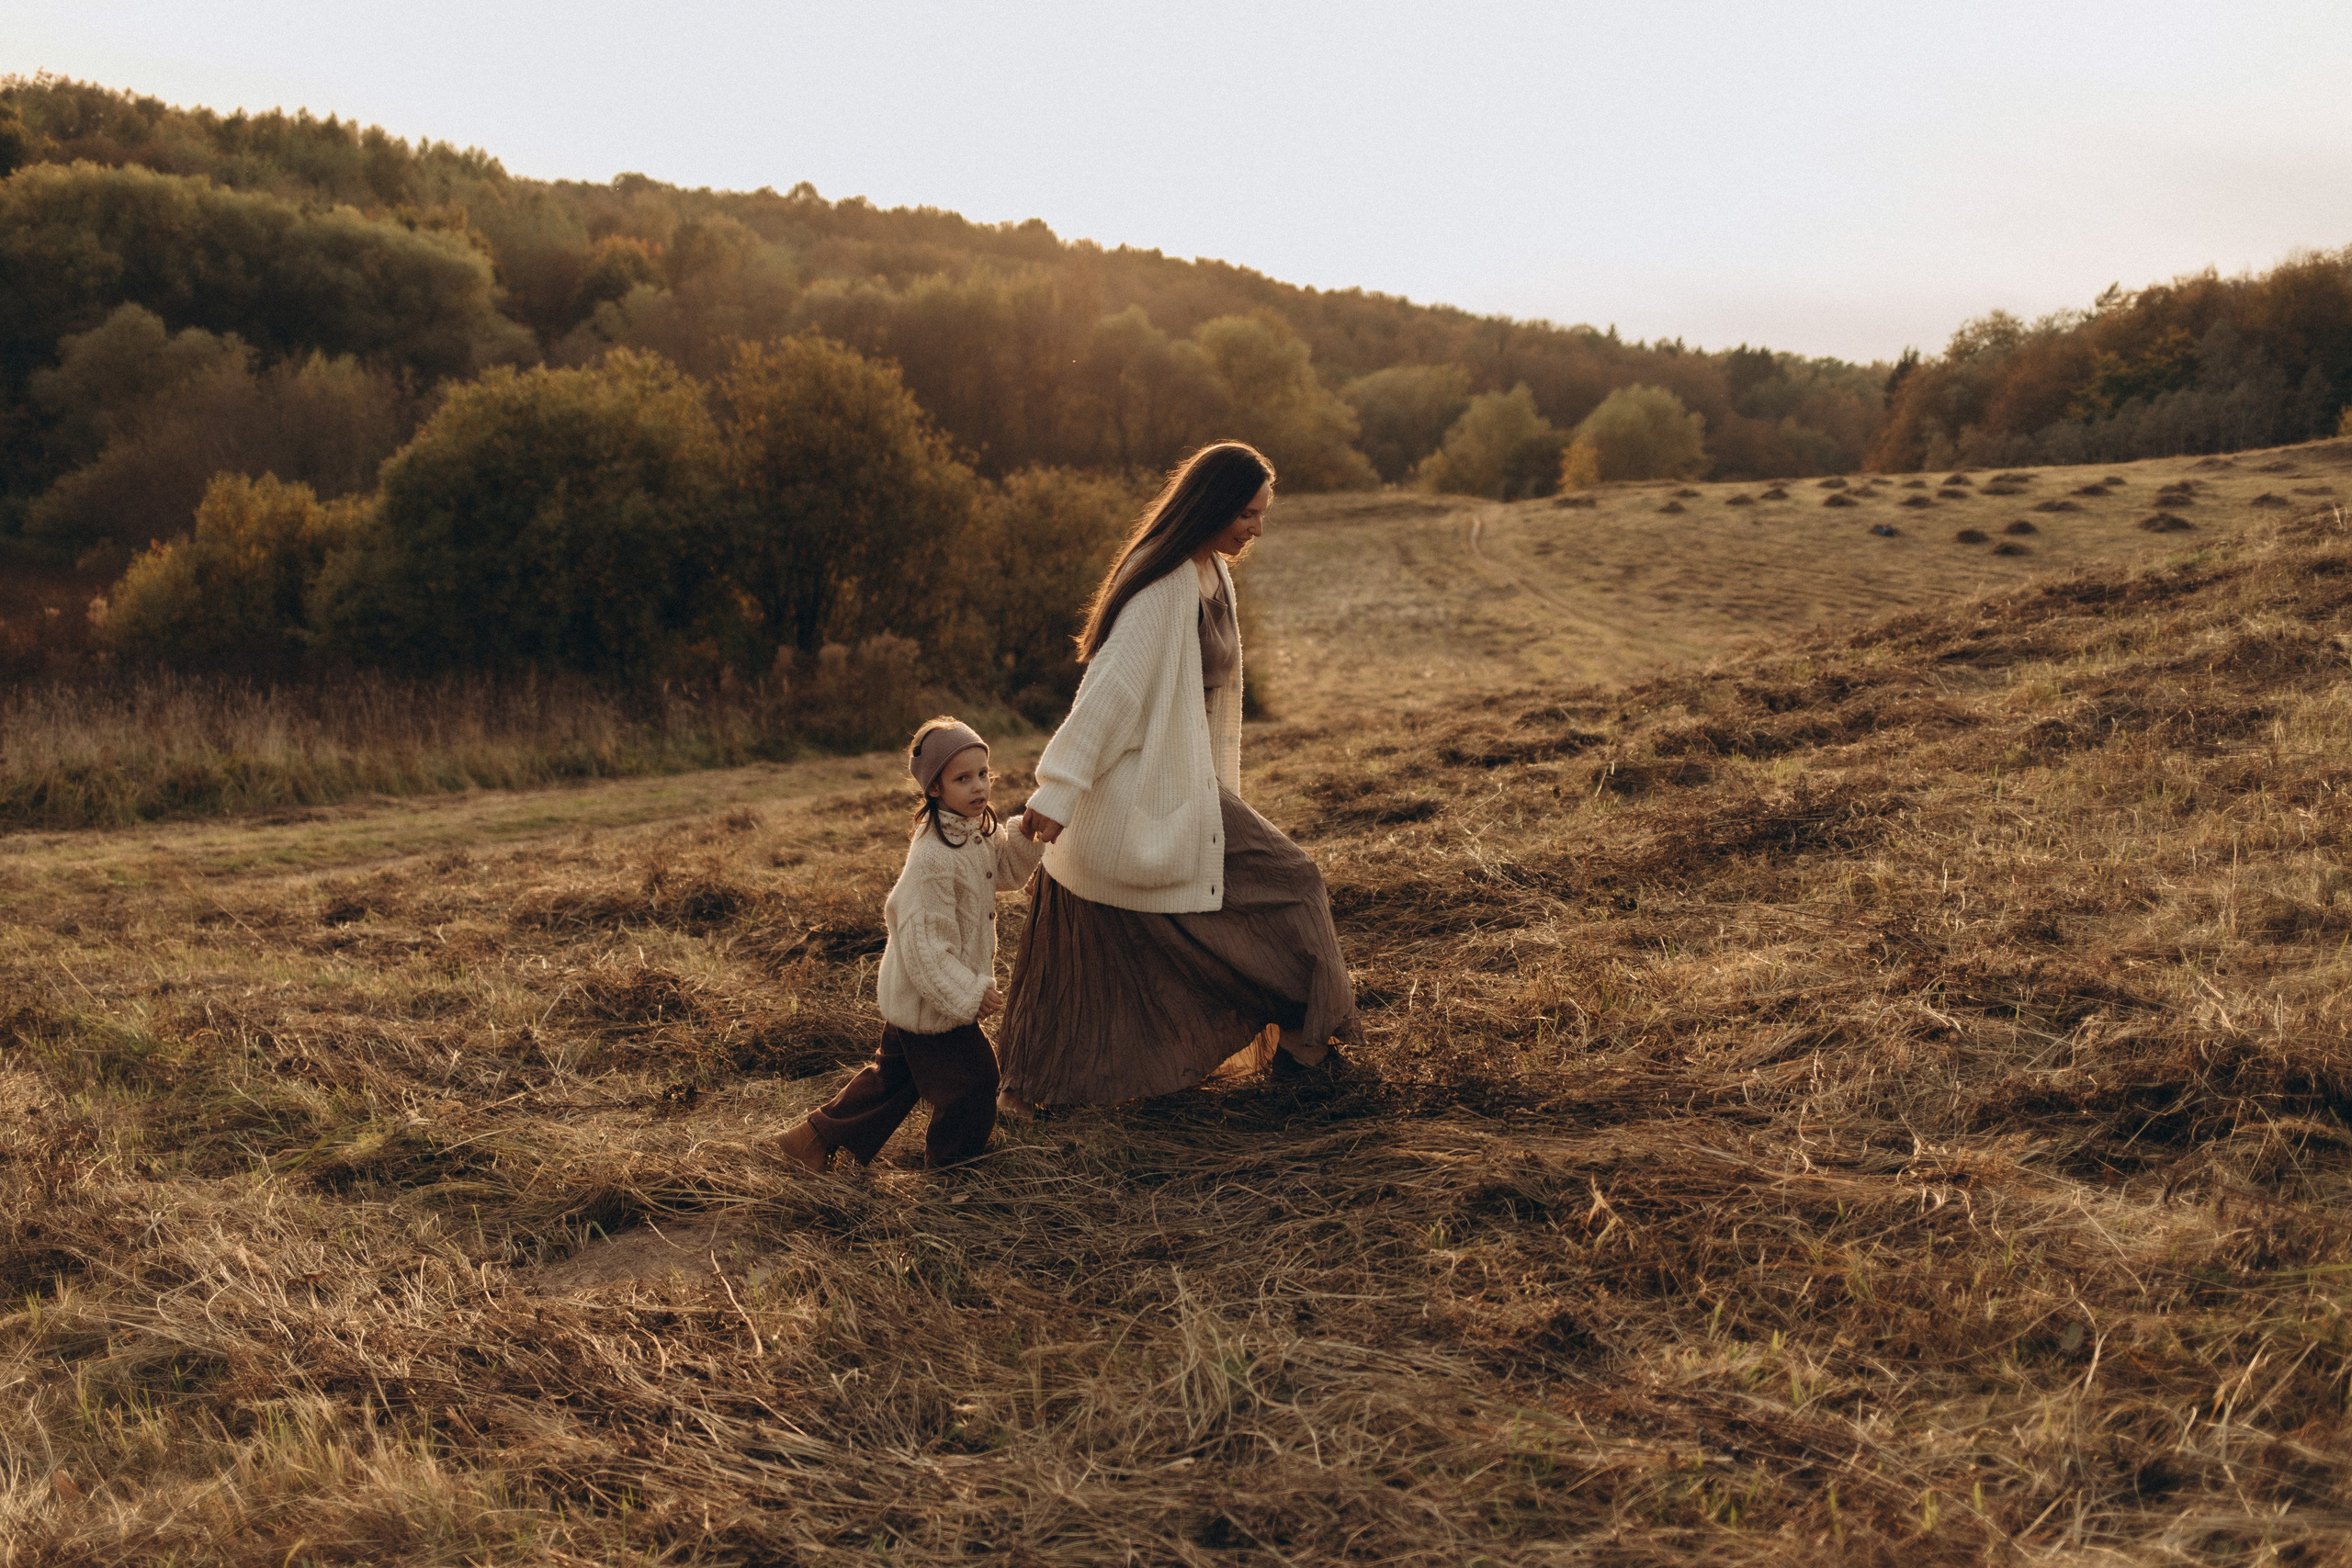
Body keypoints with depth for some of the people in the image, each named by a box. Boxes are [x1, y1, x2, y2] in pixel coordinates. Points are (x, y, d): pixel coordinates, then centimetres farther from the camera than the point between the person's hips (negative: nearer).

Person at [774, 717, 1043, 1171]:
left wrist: (1029, 831, -2)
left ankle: (816, 1134, 35)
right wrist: (967, 995, -26)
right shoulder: (932, 857, -30)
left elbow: (1004, 869, 16)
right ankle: (949, 1163, 27)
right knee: (969, 1081, 5)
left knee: (895, 1073, 23)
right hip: (931, 1002, -10)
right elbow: (924, 941, -29)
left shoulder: (973, 832, 0)